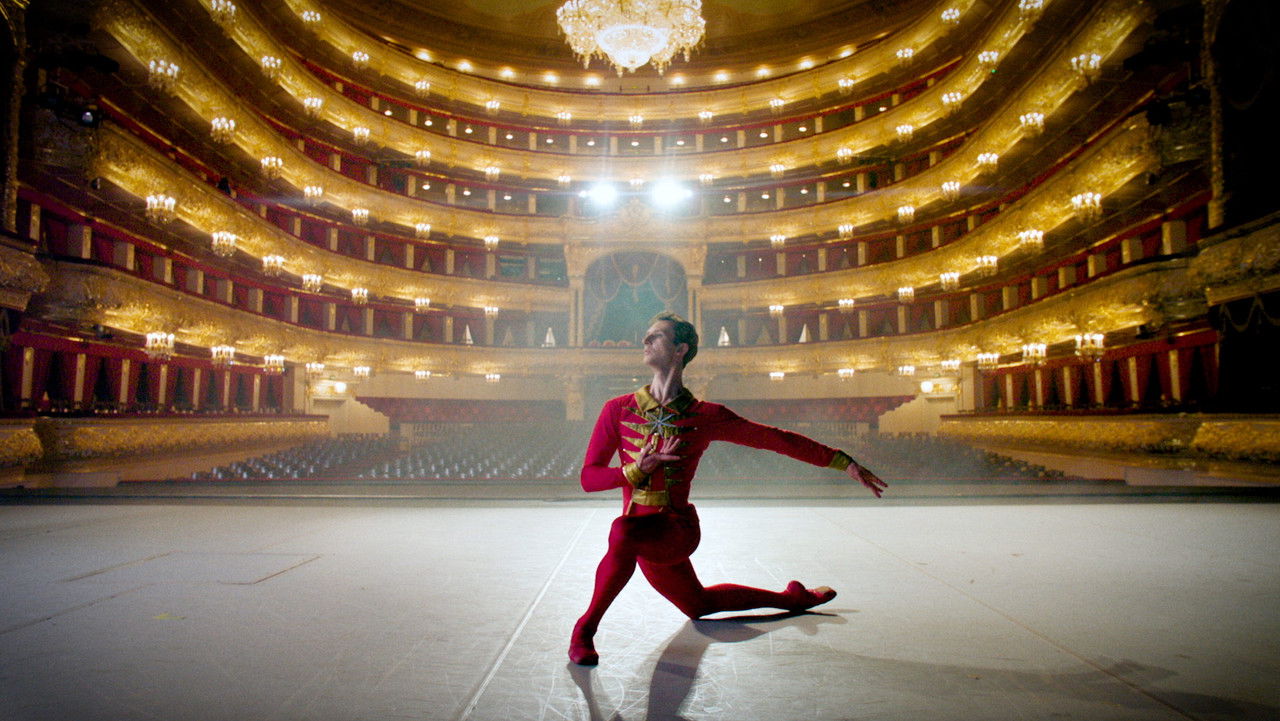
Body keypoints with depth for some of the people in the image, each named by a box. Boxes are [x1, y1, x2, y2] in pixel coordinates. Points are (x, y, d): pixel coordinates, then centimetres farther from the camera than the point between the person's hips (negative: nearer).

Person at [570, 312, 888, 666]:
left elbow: (777, 439, 0)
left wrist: (846, 463, -2)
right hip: (642, 538, 5)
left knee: (623, 532, -31)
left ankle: (585, 628, -10)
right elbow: (589, 477, -2)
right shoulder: (618, 410, 0)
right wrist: (637, 470, -21)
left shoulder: (705, 416, -6)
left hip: (675, 529, -5)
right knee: (700, 604, 16)